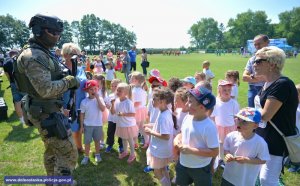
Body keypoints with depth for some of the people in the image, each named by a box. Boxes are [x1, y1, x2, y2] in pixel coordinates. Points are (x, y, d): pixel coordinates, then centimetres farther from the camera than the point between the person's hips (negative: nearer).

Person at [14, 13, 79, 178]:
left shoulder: (42, 53, 11)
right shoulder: (34, 56, -21)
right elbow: (46, 89, -28)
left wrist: (67, 79, 3)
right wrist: (69, 81, -17)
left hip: (46, 111, 10)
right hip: (46, 114, -10)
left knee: (52, 150, 24)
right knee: (69, 154, -4)